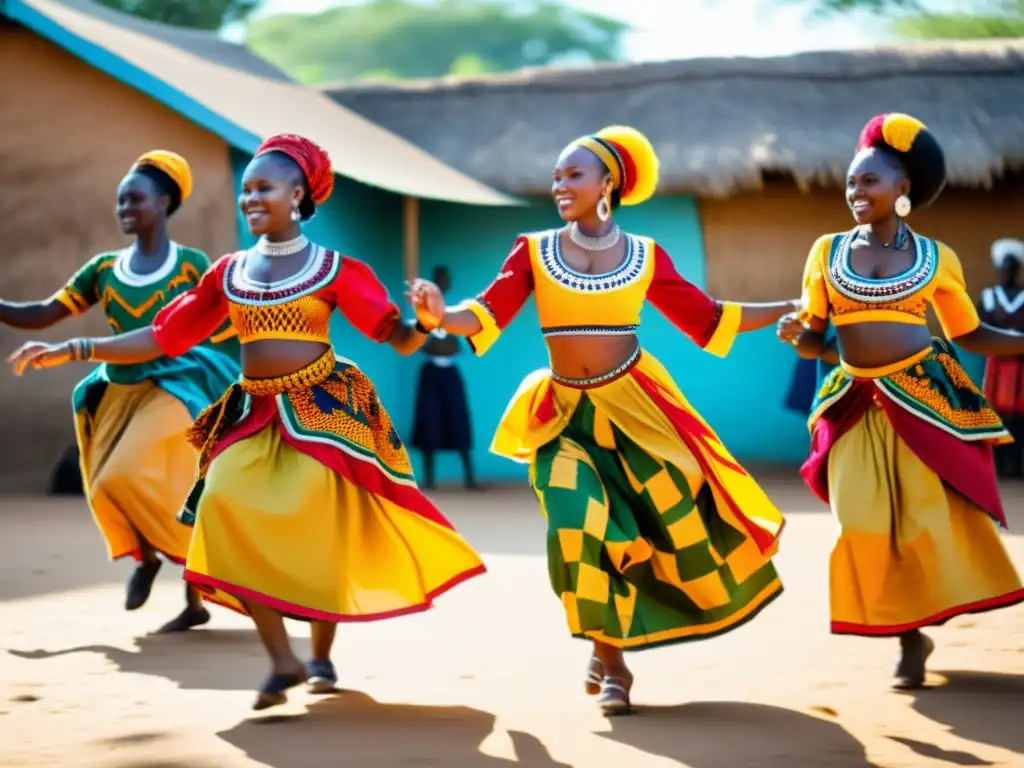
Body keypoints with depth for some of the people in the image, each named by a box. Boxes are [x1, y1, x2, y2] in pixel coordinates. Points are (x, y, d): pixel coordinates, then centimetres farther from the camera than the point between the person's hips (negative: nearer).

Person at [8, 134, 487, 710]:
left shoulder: (335, 268, -1)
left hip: (323, 407, -3)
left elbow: (396, 337, -5)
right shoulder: (228, 272, 9)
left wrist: (422, 322, -29)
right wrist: (72, 350, 5)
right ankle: (283, 660, -13)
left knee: (318, 528, -10)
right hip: (254, 414, 3)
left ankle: (322, 656, 15)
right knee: (228, 502, -20)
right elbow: (162, 338, 10)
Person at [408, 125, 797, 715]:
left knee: (677, 515, -3)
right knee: (581, 530, -12)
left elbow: (706, 319, 7)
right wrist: (440, 316, -33)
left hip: (633, 406, 1)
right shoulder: (535, 251, -1)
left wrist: (793, 309, 6)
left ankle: (617, 644, 20)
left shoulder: (645, 256, 1)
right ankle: (611, 663, 7)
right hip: (567, 413, -1)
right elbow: (486, 316, -11)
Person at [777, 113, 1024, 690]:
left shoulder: (937, 258, 1)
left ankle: (923, 626, 15)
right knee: (867, 524, -2)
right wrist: (795, 335, -17)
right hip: (857, 404, 2)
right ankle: (910, 637, 12)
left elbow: (970, 335, 8)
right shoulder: (828, 251, 4)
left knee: (930, 518, -2)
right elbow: (813, 340, 6)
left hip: (924, 398, -1)